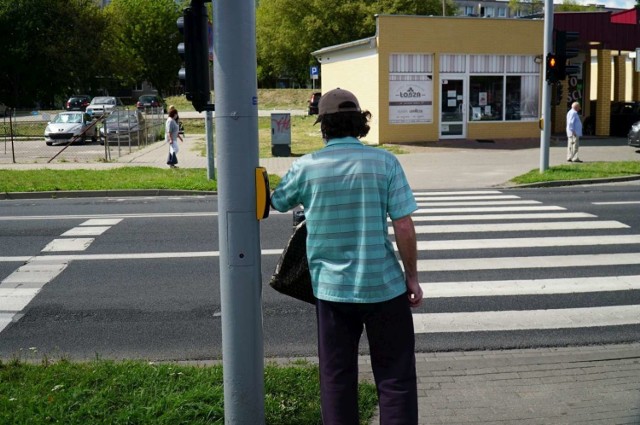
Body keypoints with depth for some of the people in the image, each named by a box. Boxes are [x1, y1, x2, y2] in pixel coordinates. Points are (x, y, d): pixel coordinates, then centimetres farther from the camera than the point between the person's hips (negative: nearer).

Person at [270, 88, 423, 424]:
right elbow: (404, 227, -10)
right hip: (383, 286, -1)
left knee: (336, 377, 15)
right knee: (395, 377, 10)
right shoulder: (384, 162, -8)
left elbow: (276, 202, 14)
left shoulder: (306, 167, -4)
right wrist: (412, 276, 2)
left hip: (331, 288, 2)